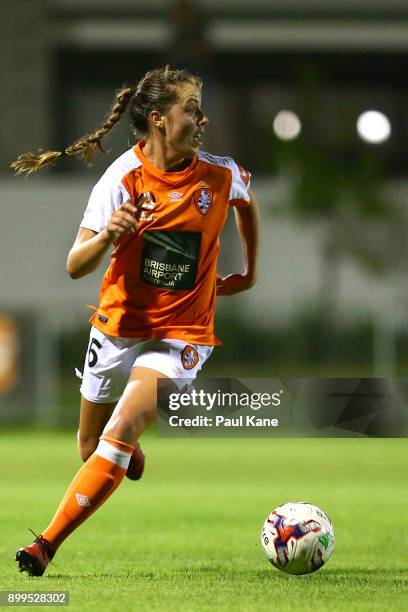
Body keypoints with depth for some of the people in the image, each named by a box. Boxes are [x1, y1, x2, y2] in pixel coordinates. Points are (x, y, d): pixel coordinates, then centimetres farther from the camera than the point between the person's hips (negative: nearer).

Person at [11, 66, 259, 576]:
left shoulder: (220, 175, -8)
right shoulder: (123, 177, -13)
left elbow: (246, 201, 19)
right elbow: (75, 267, -17)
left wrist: (249, 272, 20)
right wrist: (107, 236, -37)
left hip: (181, 333, -1)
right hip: (119, 326, 1)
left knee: (119, 434, -22)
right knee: (91, 448, 14)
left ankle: (46, 545, -18)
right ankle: (132, 453, 53)